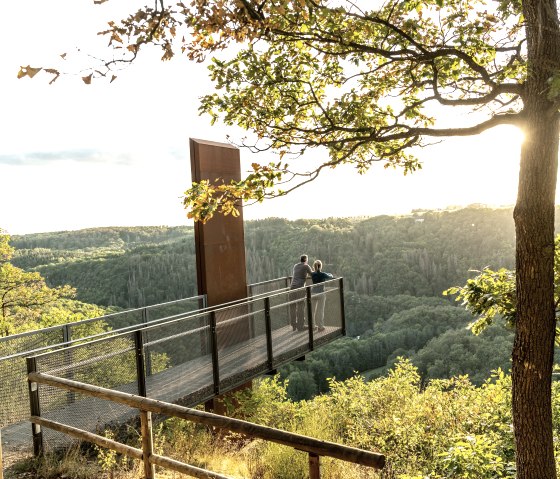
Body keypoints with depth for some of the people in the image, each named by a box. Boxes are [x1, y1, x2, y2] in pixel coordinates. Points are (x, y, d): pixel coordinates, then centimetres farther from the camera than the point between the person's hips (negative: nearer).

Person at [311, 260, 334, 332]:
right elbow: (331, 277, 7)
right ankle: (320, 327, 12)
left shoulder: (312, 274, -1)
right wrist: (330, 274, 28)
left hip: (313, 293, 3)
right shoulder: (323, 274, -10)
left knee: (312, 310, 12)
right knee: (320, 310, 4)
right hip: (321, 293, -3)